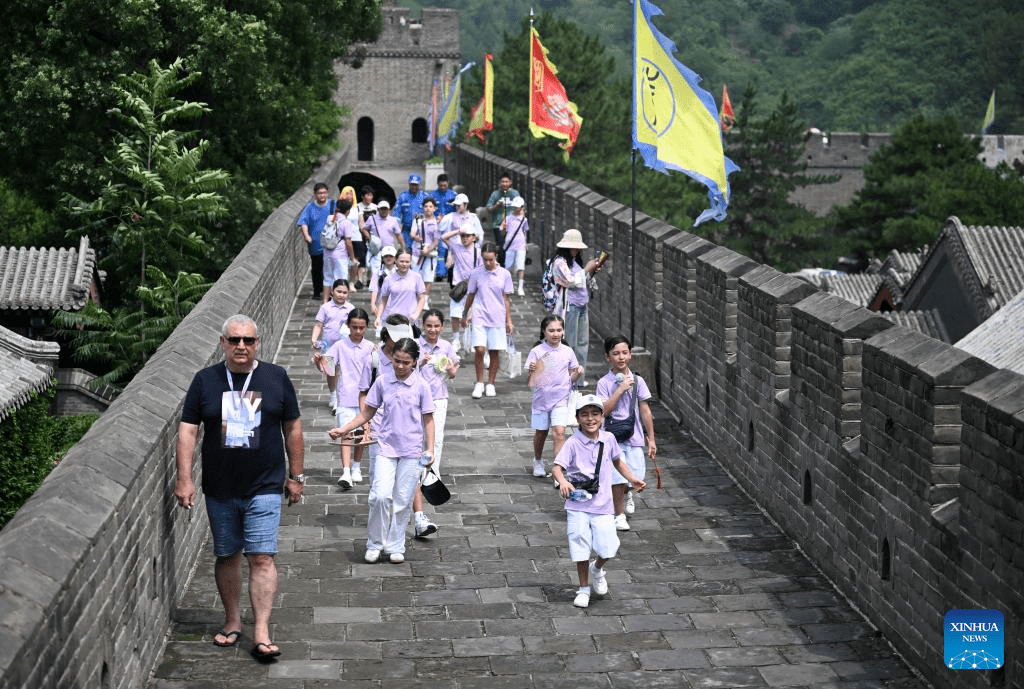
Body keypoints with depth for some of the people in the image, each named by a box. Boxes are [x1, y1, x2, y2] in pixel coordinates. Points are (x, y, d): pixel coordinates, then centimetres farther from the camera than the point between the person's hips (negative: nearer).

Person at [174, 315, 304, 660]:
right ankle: (232, 621, 27)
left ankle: (262, 633, -7)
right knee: (227, 556, 11)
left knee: (262, 557, -8)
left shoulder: (276, 378, 1)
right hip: (219, 489, 2)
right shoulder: (205, 380, 1)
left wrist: (296, 476, 7)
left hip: (264, 488, -2)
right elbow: (187, 430, 1)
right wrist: (184, 479, -6)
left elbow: (292, 428, 7)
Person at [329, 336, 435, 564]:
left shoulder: (421, 386, -1)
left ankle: (396, 547, 16)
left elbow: (428, 420, 4)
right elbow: (367, 413, 12)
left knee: (403, 500, 3)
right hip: (387, 448, 1)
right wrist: (344, 429, 3)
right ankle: (375, 544, 3)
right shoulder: (382, 383, 3)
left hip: (412, 451, -1)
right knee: (381, 495, -13)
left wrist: (430, 449, -3)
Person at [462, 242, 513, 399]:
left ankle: (490, 384, 16)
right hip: (480, 317, -1)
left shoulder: (504, 274, 2)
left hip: (498, 319, 1)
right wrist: (465, 315, 19)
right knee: (479, 350, -11)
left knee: (495, 352, 3)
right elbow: (470, 295, 13)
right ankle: (479, 383, 3)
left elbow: (506, 299, 7)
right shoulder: (476, 274, 2)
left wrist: (509, 320, 7)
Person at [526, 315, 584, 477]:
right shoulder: (536, 352, -7)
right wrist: (531, 371, -28)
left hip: (561, 399, 0)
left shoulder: (568, 352, 0)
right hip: (541, 398, 0)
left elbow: (571, 377, 11)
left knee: (559, 432, -15)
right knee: (541, 433, 14)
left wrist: (577, 373, -10)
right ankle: (538, 461, 42)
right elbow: (529, 382, -8)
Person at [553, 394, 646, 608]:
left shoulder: (608, 439, 2)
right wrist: (563, 482, -38)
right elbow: (557, 467, -18)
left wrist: (632, 479, 9)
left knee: (608, 548, -5)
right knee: (581, 548, 3)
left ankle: (597, 569, 29)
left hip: (602, 504, 3)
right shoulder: (573, 443, -10)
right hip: (578, 505, -2)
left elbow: (617, 461, 20)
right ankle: (584, 589, 23)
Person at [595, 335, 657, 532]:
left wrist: (651, 439, 7)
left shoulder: (638, 381, 4)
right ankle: (620, 515, 14)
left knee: (636, 475, 3)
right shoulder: (604, 383, -5)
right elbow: (604, 411, -15)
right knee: (618, 478, -5)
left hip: (634, 437, 3)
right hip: (613, 437, -3)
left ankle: (626, 492, 39)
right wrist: (620, 390, -19)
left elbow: (645, 411, 7)